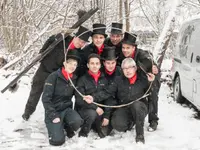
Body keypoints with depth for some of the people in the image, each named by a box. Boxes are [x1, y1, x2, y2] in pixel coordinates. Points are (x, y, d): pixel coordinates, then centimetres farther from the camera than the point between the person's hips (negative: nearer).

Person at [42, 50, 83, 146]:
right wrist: (53, 116, -19)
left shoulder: (74, 79, 2)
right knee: (58, 140, -20)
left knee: (77, 121, -29)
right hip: (53, 110, -4)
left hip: (66, 109, 4)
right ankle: (54, 127, 14)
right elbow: (45, 98, -15)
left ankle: (67, 127, 7)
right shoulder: (53, 76, -14)